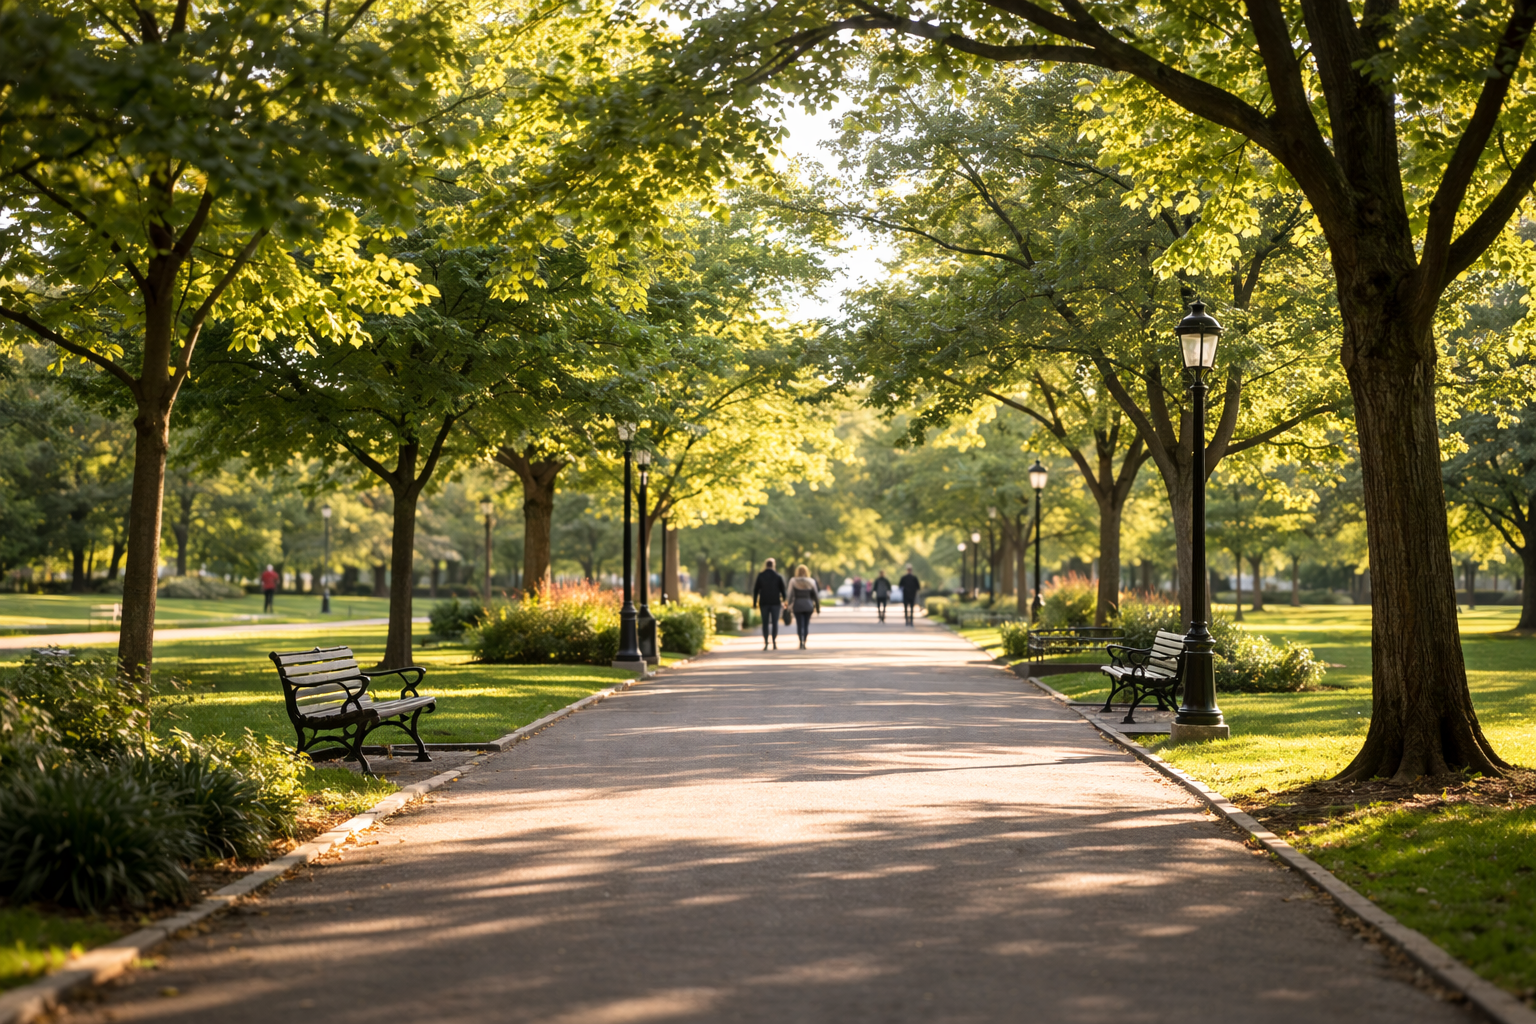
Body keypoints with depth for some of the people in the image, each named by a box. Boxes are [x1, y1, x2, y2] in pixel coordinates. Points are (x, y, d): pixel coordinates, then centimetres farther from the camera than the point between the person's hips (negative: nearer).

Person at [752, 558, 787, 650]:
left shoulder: (760, 575, 1)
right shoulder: (778, 576, -1)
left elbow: (756, 590, 0)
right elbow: (782, 590, -1)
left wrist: (755, 602, 4)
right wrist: (784, 601, 5)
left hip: (764, 602, 1)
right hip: (775, 602, -1)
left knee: (765, 623, 3)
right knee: (775, 623, 2)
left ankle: (765, 643, -3)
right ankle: (774, 643, -5)